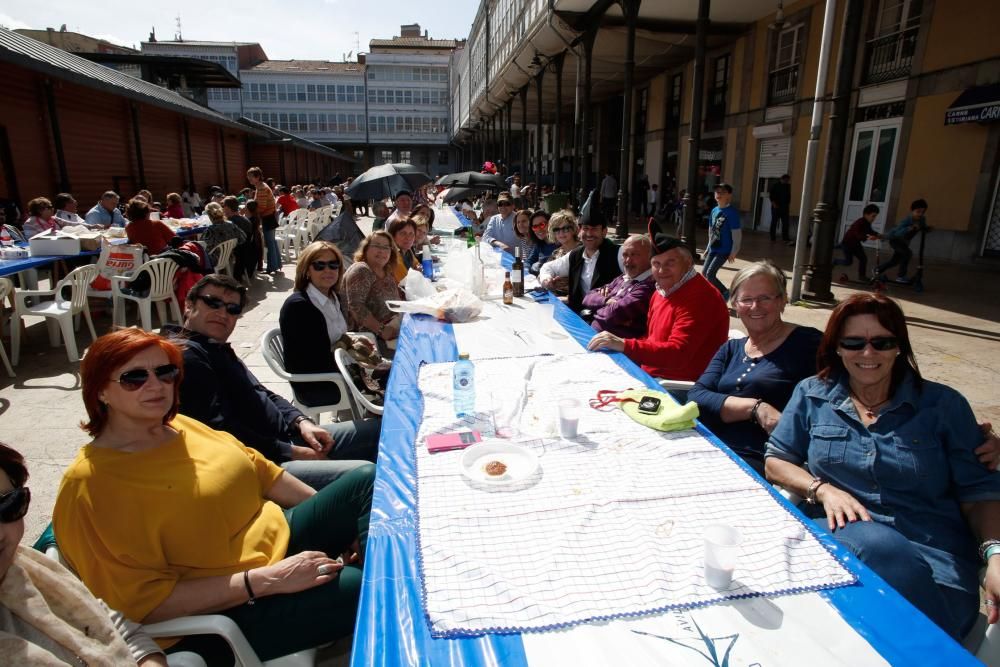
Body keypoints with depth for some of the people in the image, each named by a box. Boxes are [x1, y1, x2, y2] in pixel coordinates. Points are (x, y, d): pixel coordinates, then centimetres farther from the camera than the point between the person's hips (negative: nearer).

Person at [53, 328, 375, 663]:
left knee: (365, 480, -4)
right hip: (225, 613, -8)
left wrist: (337, 513, 9)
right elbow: (145, 602, -19)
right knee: (361, 589, -25)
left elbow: (256, 469, 14)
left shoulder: (179, 425, 6)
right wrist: (268, 580, -23)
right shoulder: (89, 485, -16)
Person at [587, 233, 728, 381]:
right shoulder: (662, 292, 12)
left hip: (681, 385, -8)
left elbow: (677, 354, -27)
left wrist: (624, 345, -31)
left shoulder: (698, 298, -19)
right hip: (651, 374, 8)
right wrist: (621, 344, 1)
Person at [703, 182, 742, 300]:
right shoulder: (714, 210, 7)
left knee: (710, 274, -11)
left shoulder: (732, 212, -15)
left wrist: (734, 252, -16)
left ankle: (725, 293, 11)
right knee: (704, 273, 7)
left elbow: (736, 234, -15)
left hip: (724, 250, -7)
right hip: (713, 249, 8)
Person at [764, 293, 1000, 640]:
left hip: (934, 550, 0)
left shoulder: (944, 405, 10)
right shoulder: (812, 394, 11)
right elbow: (776, 461, 10)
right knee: (881, 547, -34)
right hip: (840, 531, 1)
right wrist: (823, 489, -8)